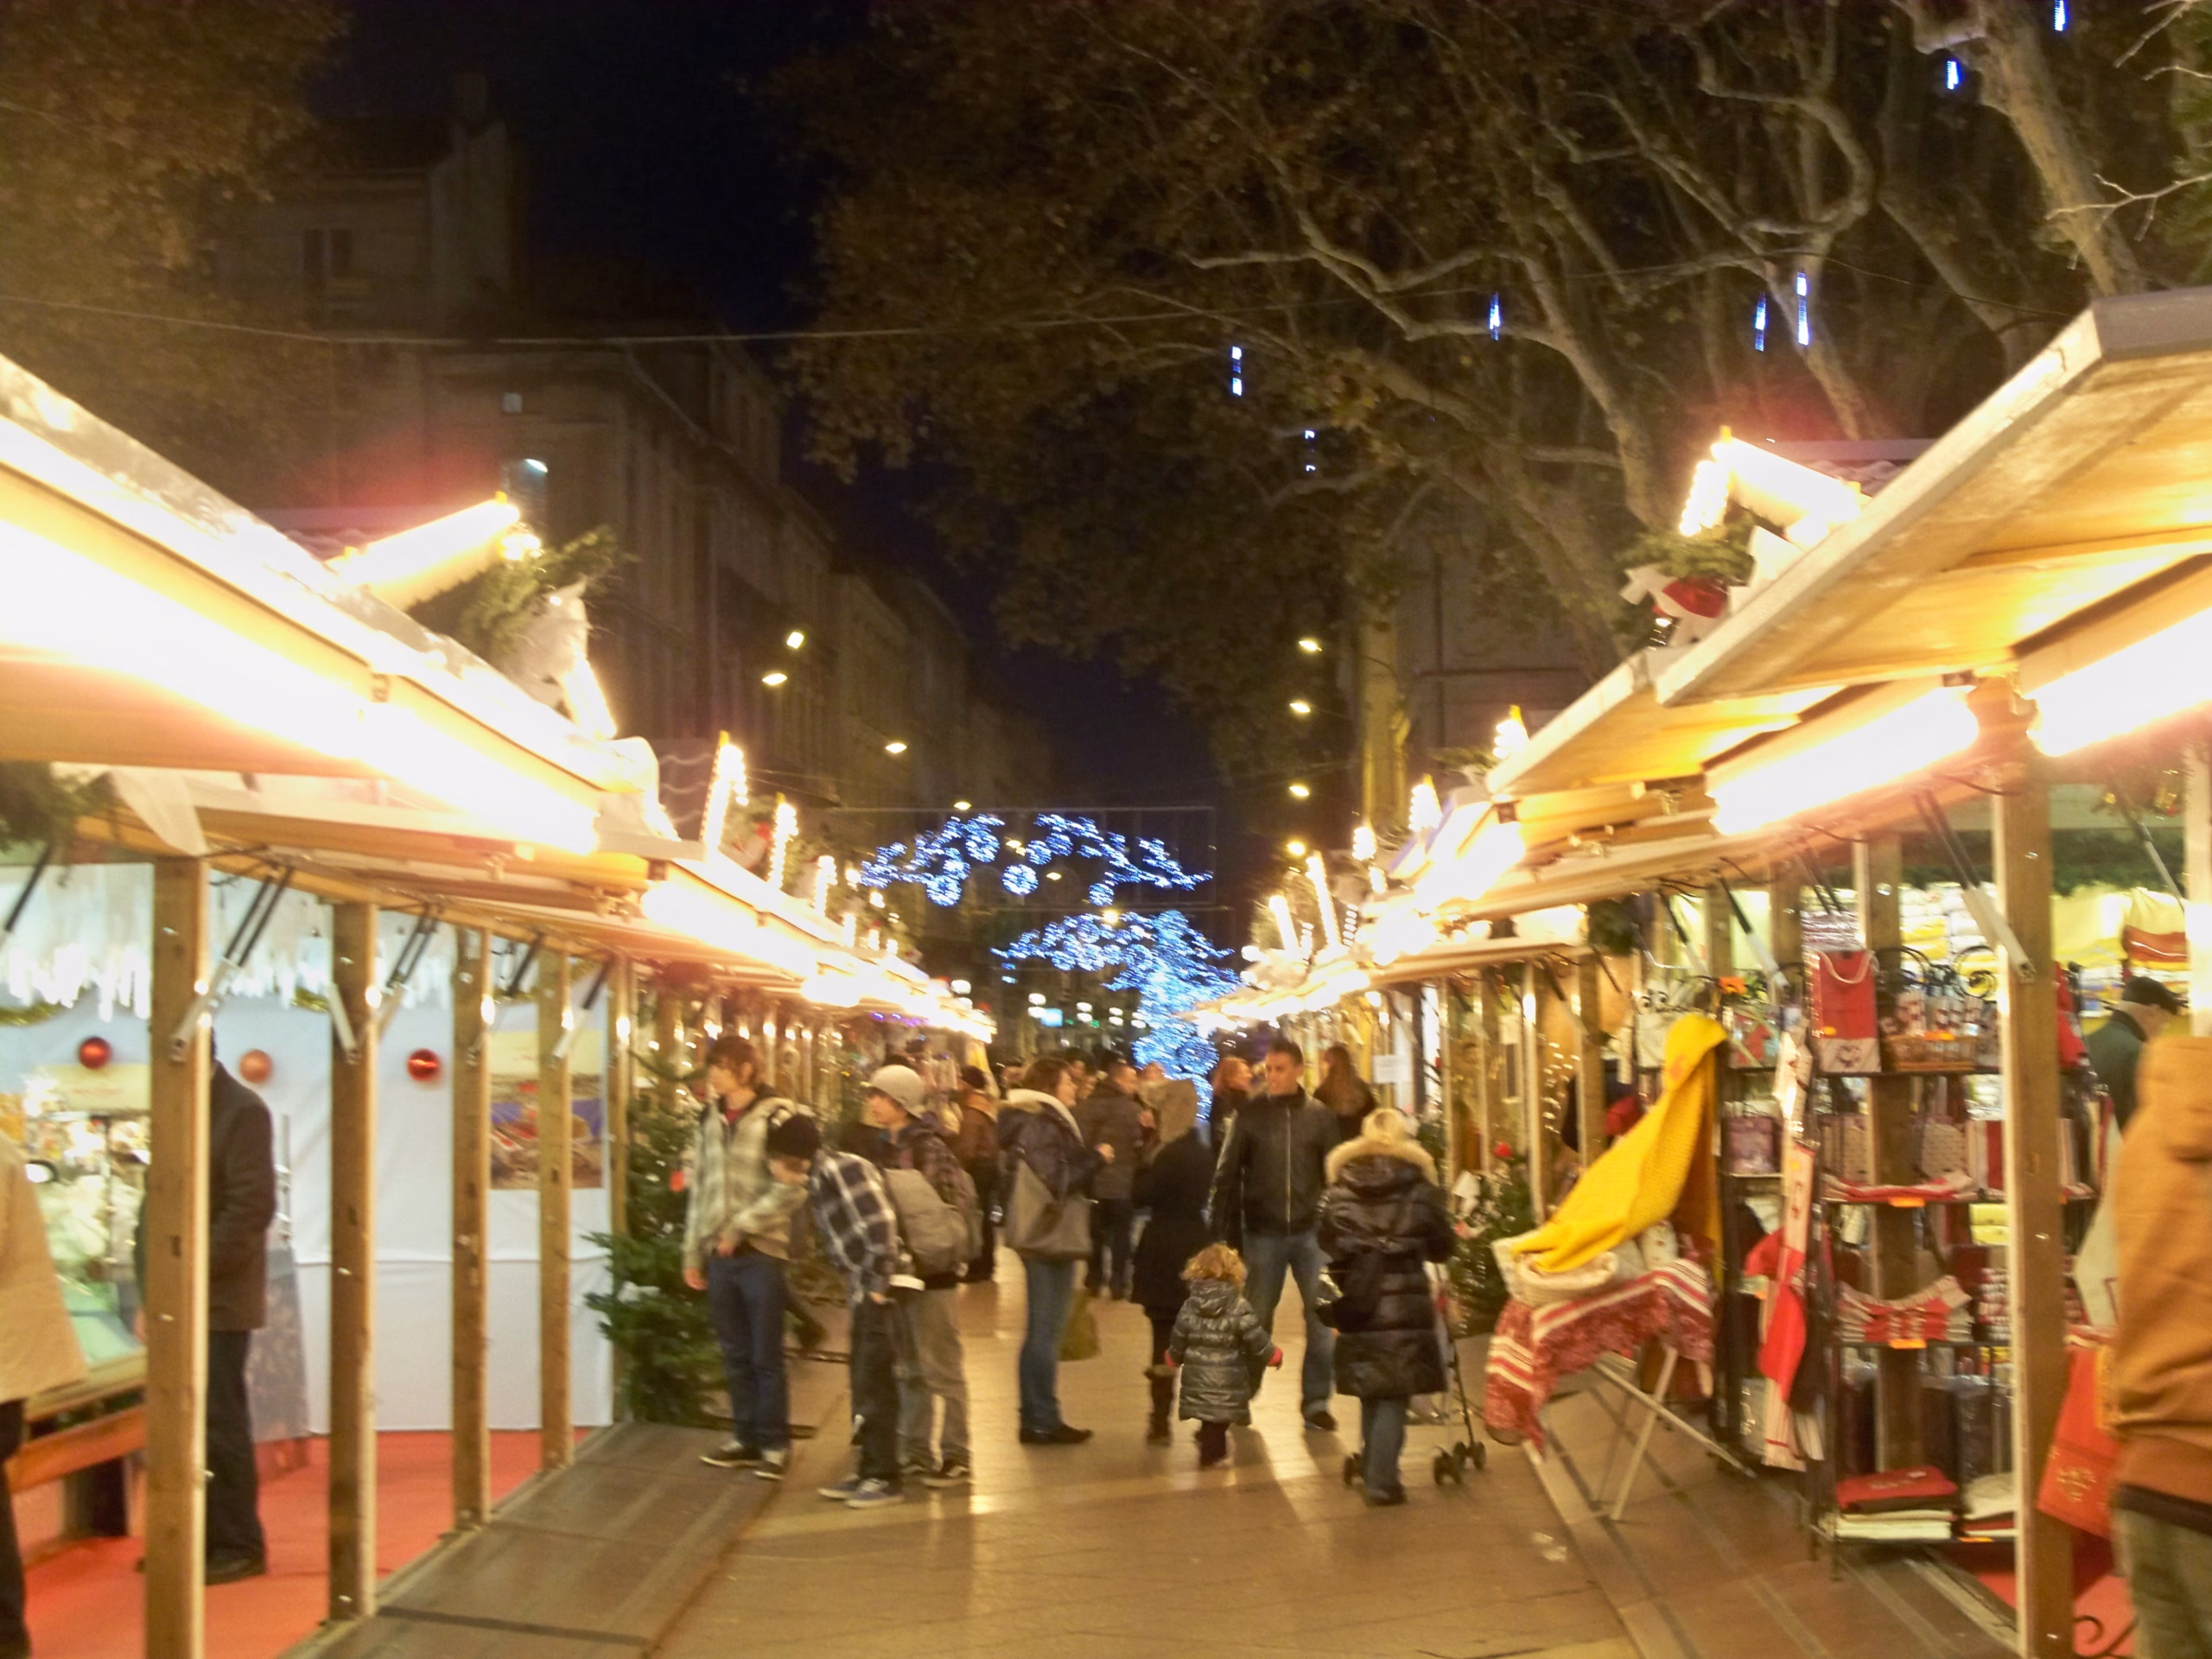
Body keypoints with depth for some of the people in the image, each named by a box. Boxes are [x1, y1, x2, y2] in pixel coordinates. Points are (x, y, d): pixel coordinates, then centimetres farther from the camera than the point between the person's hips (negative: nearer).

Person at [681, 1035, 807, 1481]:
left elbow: (788, 1188, -14)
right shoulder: (709, 1119, 10)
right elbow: (699, 1188, 15)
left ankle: (774, 1444, 10)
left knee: (766, 1356, 1)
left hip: (762, 1251, -5)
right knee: (734, 1354, 11)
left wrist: (740, 1227, -15)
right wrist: (693, 1252, 13)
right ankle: (745, 1437, 21)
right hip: (719, 1255, 5)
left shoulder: (776, 1117, -9)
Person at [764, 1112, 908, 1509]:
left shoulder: (843, 1169, -12)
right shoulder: (818, 1181, 16)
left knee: (875, 1384, -5)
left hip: (879, 1290, -10)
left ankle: (885, 1478, 1)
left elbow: (880, 1223, -20)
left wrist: (878, 1282, -19)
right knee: (863, 1384, 14)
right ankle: (868, 1470, 22)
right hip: (863, 1293, 10)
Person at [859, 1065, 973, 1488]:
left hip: (930, 1269, -8)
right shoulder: (884, 1147, 10)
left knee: (942, 1367, -1)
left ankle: (954, 1456, 5)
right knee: (909, 1368, 14)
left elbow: (960, 1202, -17)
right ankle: (914, 1452, 21)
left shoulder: (929, 1148, -13)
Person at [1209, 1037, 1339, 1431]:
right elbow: (1227, 1175, 0)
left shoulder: (1319, 1116, 2)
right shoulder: (1250, 1115, 0)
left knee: (1321, 1316, -2)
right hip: (1262, 1232, 0)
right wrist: (1227, 1232, -4)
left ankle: (1316, 1400, 9)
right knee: (1256, 1318, 8)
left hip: (1310, 1231, 0)